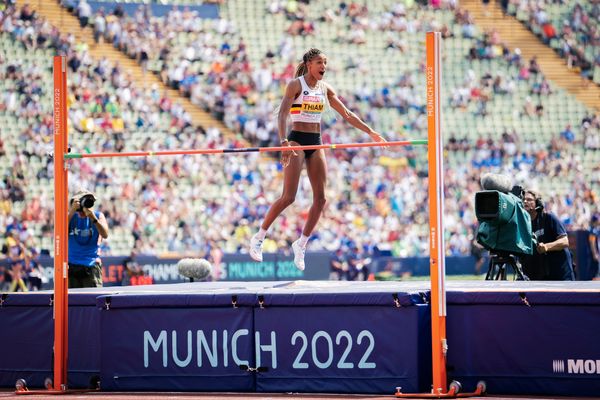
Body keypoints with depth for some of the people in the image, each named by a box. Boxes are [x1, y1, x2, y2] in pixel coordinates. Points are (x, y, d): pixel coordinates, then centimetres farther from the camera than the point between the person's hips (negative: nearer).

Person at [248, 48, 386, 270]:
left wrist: (370, 132, 13)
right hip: (297, 141, -6)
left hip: (316, 143, 6)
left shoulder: (325, 89, 10)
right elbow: (282, 114, -19)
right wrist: (284, 142, -32)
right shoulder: (296, 85, -8)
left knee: (320, 198, -1)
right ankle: (258, 238, 0)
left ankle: (301, 244, 11)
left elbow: (347, 114, 16)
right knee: (288, 197, -12)